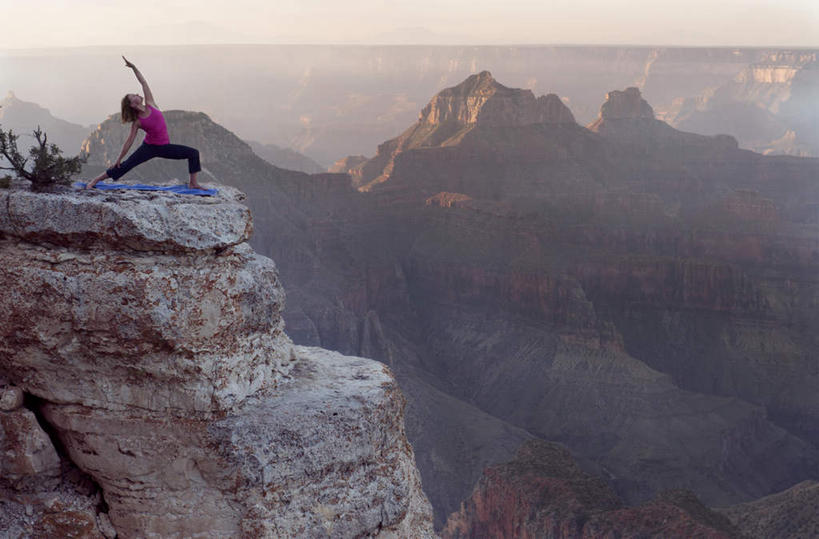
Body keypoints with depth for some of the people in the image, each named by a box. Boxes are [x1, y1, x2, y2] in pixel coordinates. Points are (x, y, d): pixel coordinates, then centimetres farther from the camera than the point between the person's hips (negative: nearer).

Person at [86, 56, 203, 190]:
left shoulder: (150, 104, -3)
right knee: (125, 166, -10)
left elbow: (143, 83, -2)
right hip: (149, 147, -4)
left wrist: (134, 67, -8)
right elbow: (129, 141, -5)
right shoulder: (137, 122, -10)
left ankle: (193, 184, -3)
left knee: (193, 153, -7)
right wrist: (119, 159, -5)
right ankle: (95, 180, -2)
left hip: (164, 147, 4)